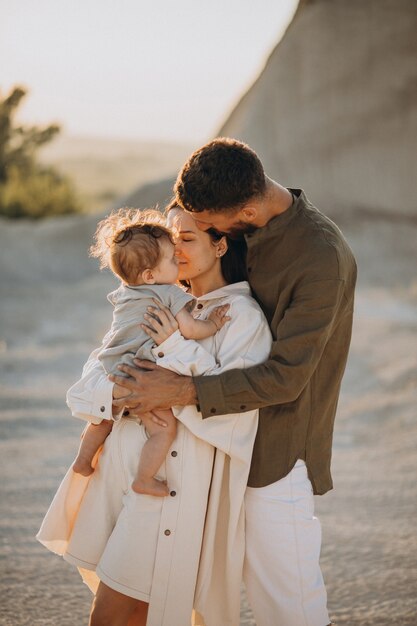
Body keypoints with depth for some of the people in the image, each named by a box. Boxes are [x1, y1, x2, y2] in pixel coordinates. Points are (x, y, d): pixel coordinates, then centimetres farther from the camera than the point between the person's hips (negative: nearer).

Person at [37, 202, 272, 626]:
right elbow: (88, 386, 10)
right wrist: (124, 392, -12)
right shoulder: (164, 307, 15)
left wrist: (178, 350, -15)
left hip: (173, 481, -7)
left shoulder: (243, 317, -5)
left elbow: (235, 407, -17)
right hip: (123, 467, 7)